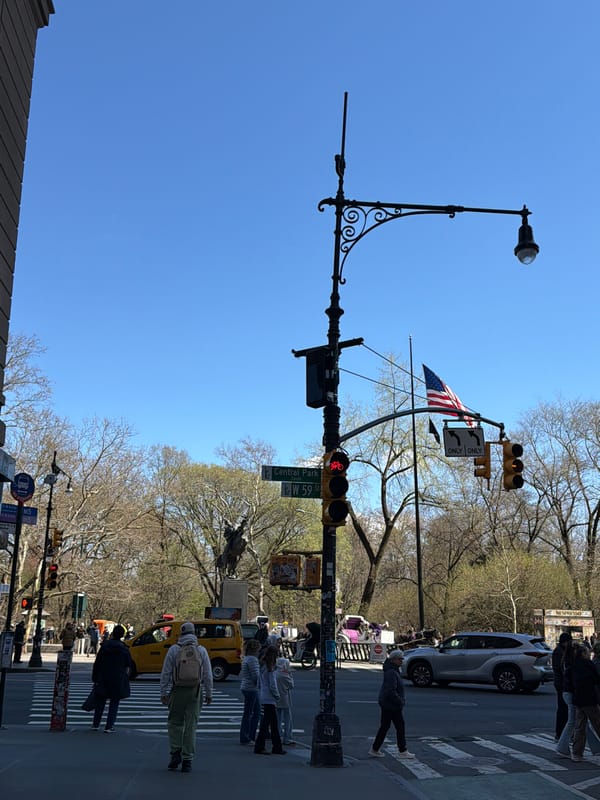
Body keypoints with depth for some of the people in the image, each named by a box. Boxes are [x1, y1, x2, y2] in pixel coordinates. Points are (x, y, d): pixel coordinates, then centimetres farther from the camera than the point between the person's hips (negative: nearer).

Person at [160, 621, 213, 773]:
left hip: (177, 691, -1)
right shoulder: (201, 650, 4)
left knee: (175, 723, 13)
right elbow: (208, 674, 5)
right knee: (191, 725, 6)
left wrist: (163, 692, 5)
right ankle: (187, 760, 9)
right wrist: (209, 693, 11)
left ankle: (175, 753, 1)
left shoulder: (173, 649, 0)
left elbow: (165, 673, -1)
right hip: (195, 692, 1)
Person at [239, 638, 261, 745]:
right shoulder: (252, 659, -17)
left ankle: (251, 737, 20)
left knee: (257, 712, 15)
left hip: (246, 687, 10)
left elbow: (241, 674, 19)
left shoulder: (247, 658, 14)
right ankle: (244, 739, 7)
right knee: (248, 713, -1)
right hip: (251, 689, -10)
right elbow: (256, 675, -20)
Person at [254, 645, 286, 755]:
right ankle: (259, 747, 2)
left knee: (274, 723, 13)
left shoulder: (262, 666, 10)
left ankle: (277, 747, 19)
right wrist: (277, 696, -3)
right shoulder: (270, 668, -16)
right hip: (269, 699, -9)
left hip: (263, 698, 9)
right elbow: (272, 685, -16)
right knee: (265, 723, -3)